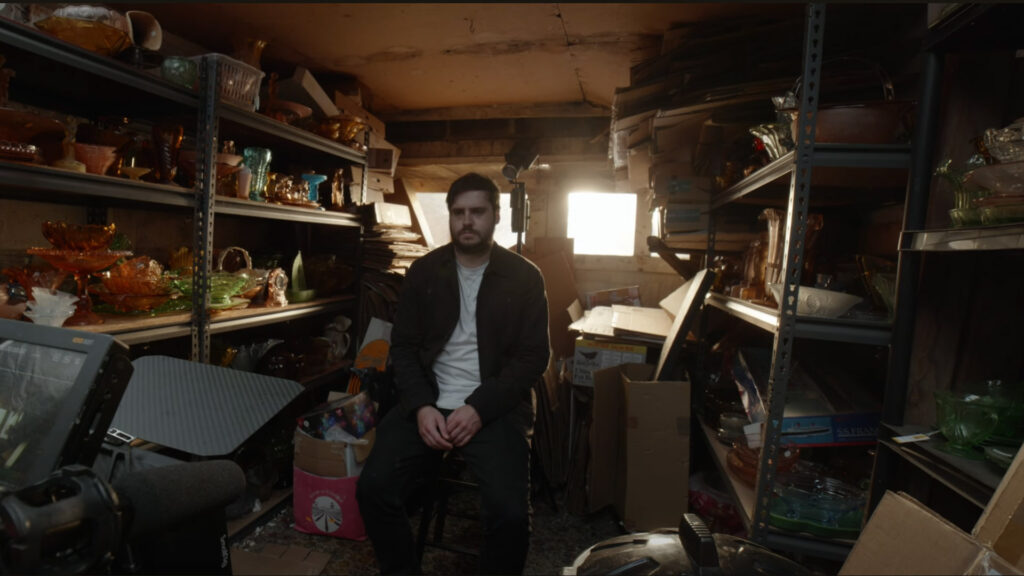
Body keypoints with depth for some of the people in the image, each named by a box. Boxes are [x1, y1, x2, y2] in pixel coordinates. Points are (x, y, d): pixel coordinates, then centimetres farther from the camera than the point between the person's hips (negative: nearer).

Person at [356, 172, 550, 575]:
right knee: (373, 489, -15)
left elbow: (533, 356, -3)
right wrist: (421, 406, -11)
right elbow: (403, 346, 7)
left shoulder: (524, 277, 0)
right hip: (429, 403, 3)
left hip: (495, 408, -2)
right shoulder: (423, 272, 7)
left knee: (510, 513, -22)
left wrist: (479, 408, -15)